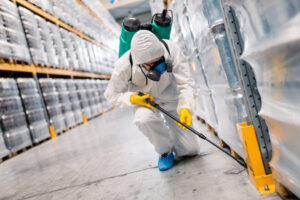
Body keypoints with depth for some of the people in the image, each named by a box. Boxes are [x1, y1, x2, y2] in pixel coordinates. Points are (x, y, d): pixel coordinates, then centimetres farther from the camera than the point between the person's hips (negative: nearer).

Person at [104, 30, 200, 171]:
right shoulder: (124, 67, -30)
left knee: (190, 150, -2)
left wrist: (185, 108, -47)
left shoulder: (171, 49, -31)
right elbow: (111, 95, -14)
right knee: (144, 118, -40)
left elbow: (186, 83, -29)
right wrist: (132, 98, -33)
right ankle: (165, 151, -8)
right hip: (145, 99, 0)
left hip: (171, 96, 1)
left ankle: (169, 127, 31)